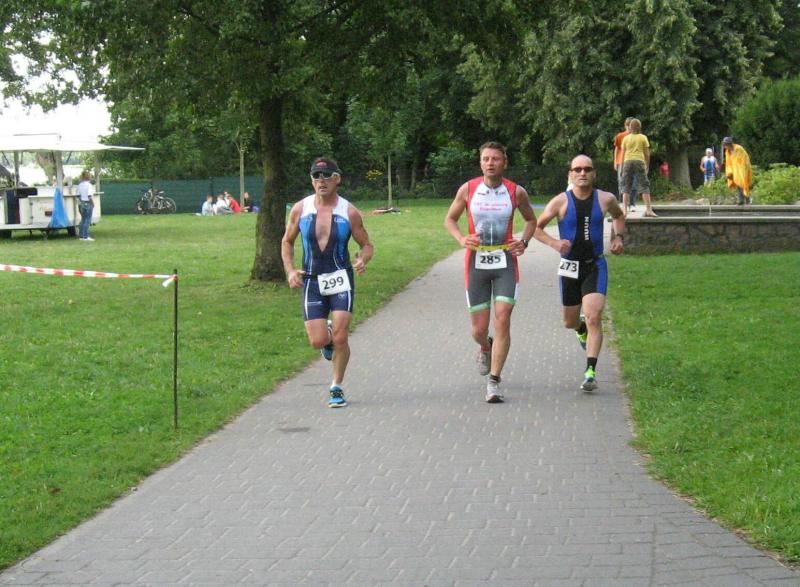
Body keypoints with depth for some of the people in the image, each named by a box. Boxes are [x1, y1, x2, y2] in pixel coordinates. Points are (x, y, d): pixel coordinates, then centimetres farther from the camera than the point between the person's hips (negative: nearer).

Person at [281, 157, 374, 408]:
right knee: (318, 341, -6)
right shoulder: (300, 209, -1)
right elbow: (287, 241, 12)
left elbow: (367, 245, 4)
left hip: (341, 279, -1)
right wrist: (290, 270, -3)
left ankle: (337, 388, 11)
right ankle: (328, 338, 33)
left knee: (340, 338, -9)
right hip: (311, 281, 1)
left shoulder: (349, 212, -6)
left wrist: (363, 260, -20)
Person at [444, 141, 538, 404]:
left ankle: (494, 381, -4)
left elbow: (531, 219, 15)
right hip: (476, 261, 1)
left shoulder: (516, 192, -1)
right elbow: (449, 219, 10)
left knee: (503, 320, -12)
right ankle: (486, 348, 43)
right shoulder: (467, 189, -1)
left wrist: (524, 240, -4)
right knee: (479, 329, 4)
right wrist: (461, 239, -10)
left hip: (505, 262, -1)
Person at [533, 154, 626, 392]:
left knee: (593, 317, -18)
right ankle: (581, 329, 52)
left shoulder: (605, 199, -2)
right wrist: (554, 243, -19)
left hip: (596, 266, -1)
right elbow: (536, 227, -1)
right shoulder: (561, 202, -8)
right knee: (570, 322, 13)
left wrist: (619, 237, 4)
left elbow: (619, 216, 21)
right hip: (569, 267, 1)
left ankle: (590, 371, -15)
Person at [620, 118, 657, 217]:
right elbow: (647, 154, 5)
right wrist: (647, 166, 15)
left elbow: (623, 154, 7)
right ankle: (648, 209, -5)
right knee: (644, 186, 1)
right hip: (640, 161, -1)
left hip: (628, 162, 1)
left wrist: (622, 168, 13)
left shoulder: (626, 138, 8)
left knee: (626, 186, 5)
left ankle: (625, 209, -2)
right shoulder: (643, 138, 6)